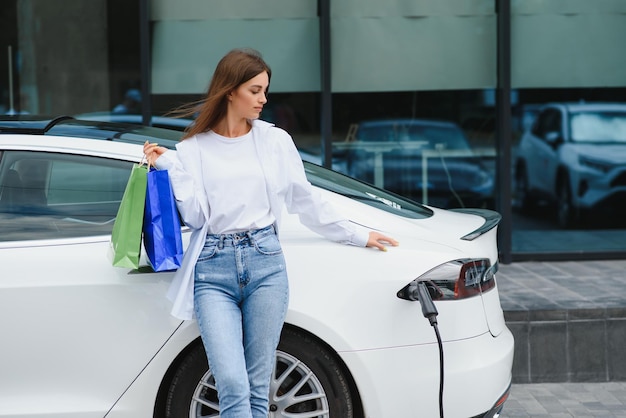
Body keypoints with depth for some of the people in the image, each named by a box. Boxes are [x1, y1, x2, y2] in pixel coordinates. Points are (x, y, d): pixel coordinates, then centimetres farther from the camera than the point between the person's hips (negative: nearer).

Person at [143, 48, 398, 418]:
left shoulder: (275, 140, 9)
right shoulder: (193, 148, 7)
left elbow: (305, 200, 16)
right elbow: (195, 217, 2)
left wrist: (357, 235, 19)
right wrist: (169, 169, -5)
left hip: (265, 263, 1)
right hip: (213, 268, -1)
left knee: (258, 388, 2)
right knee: (233, 386, -13)